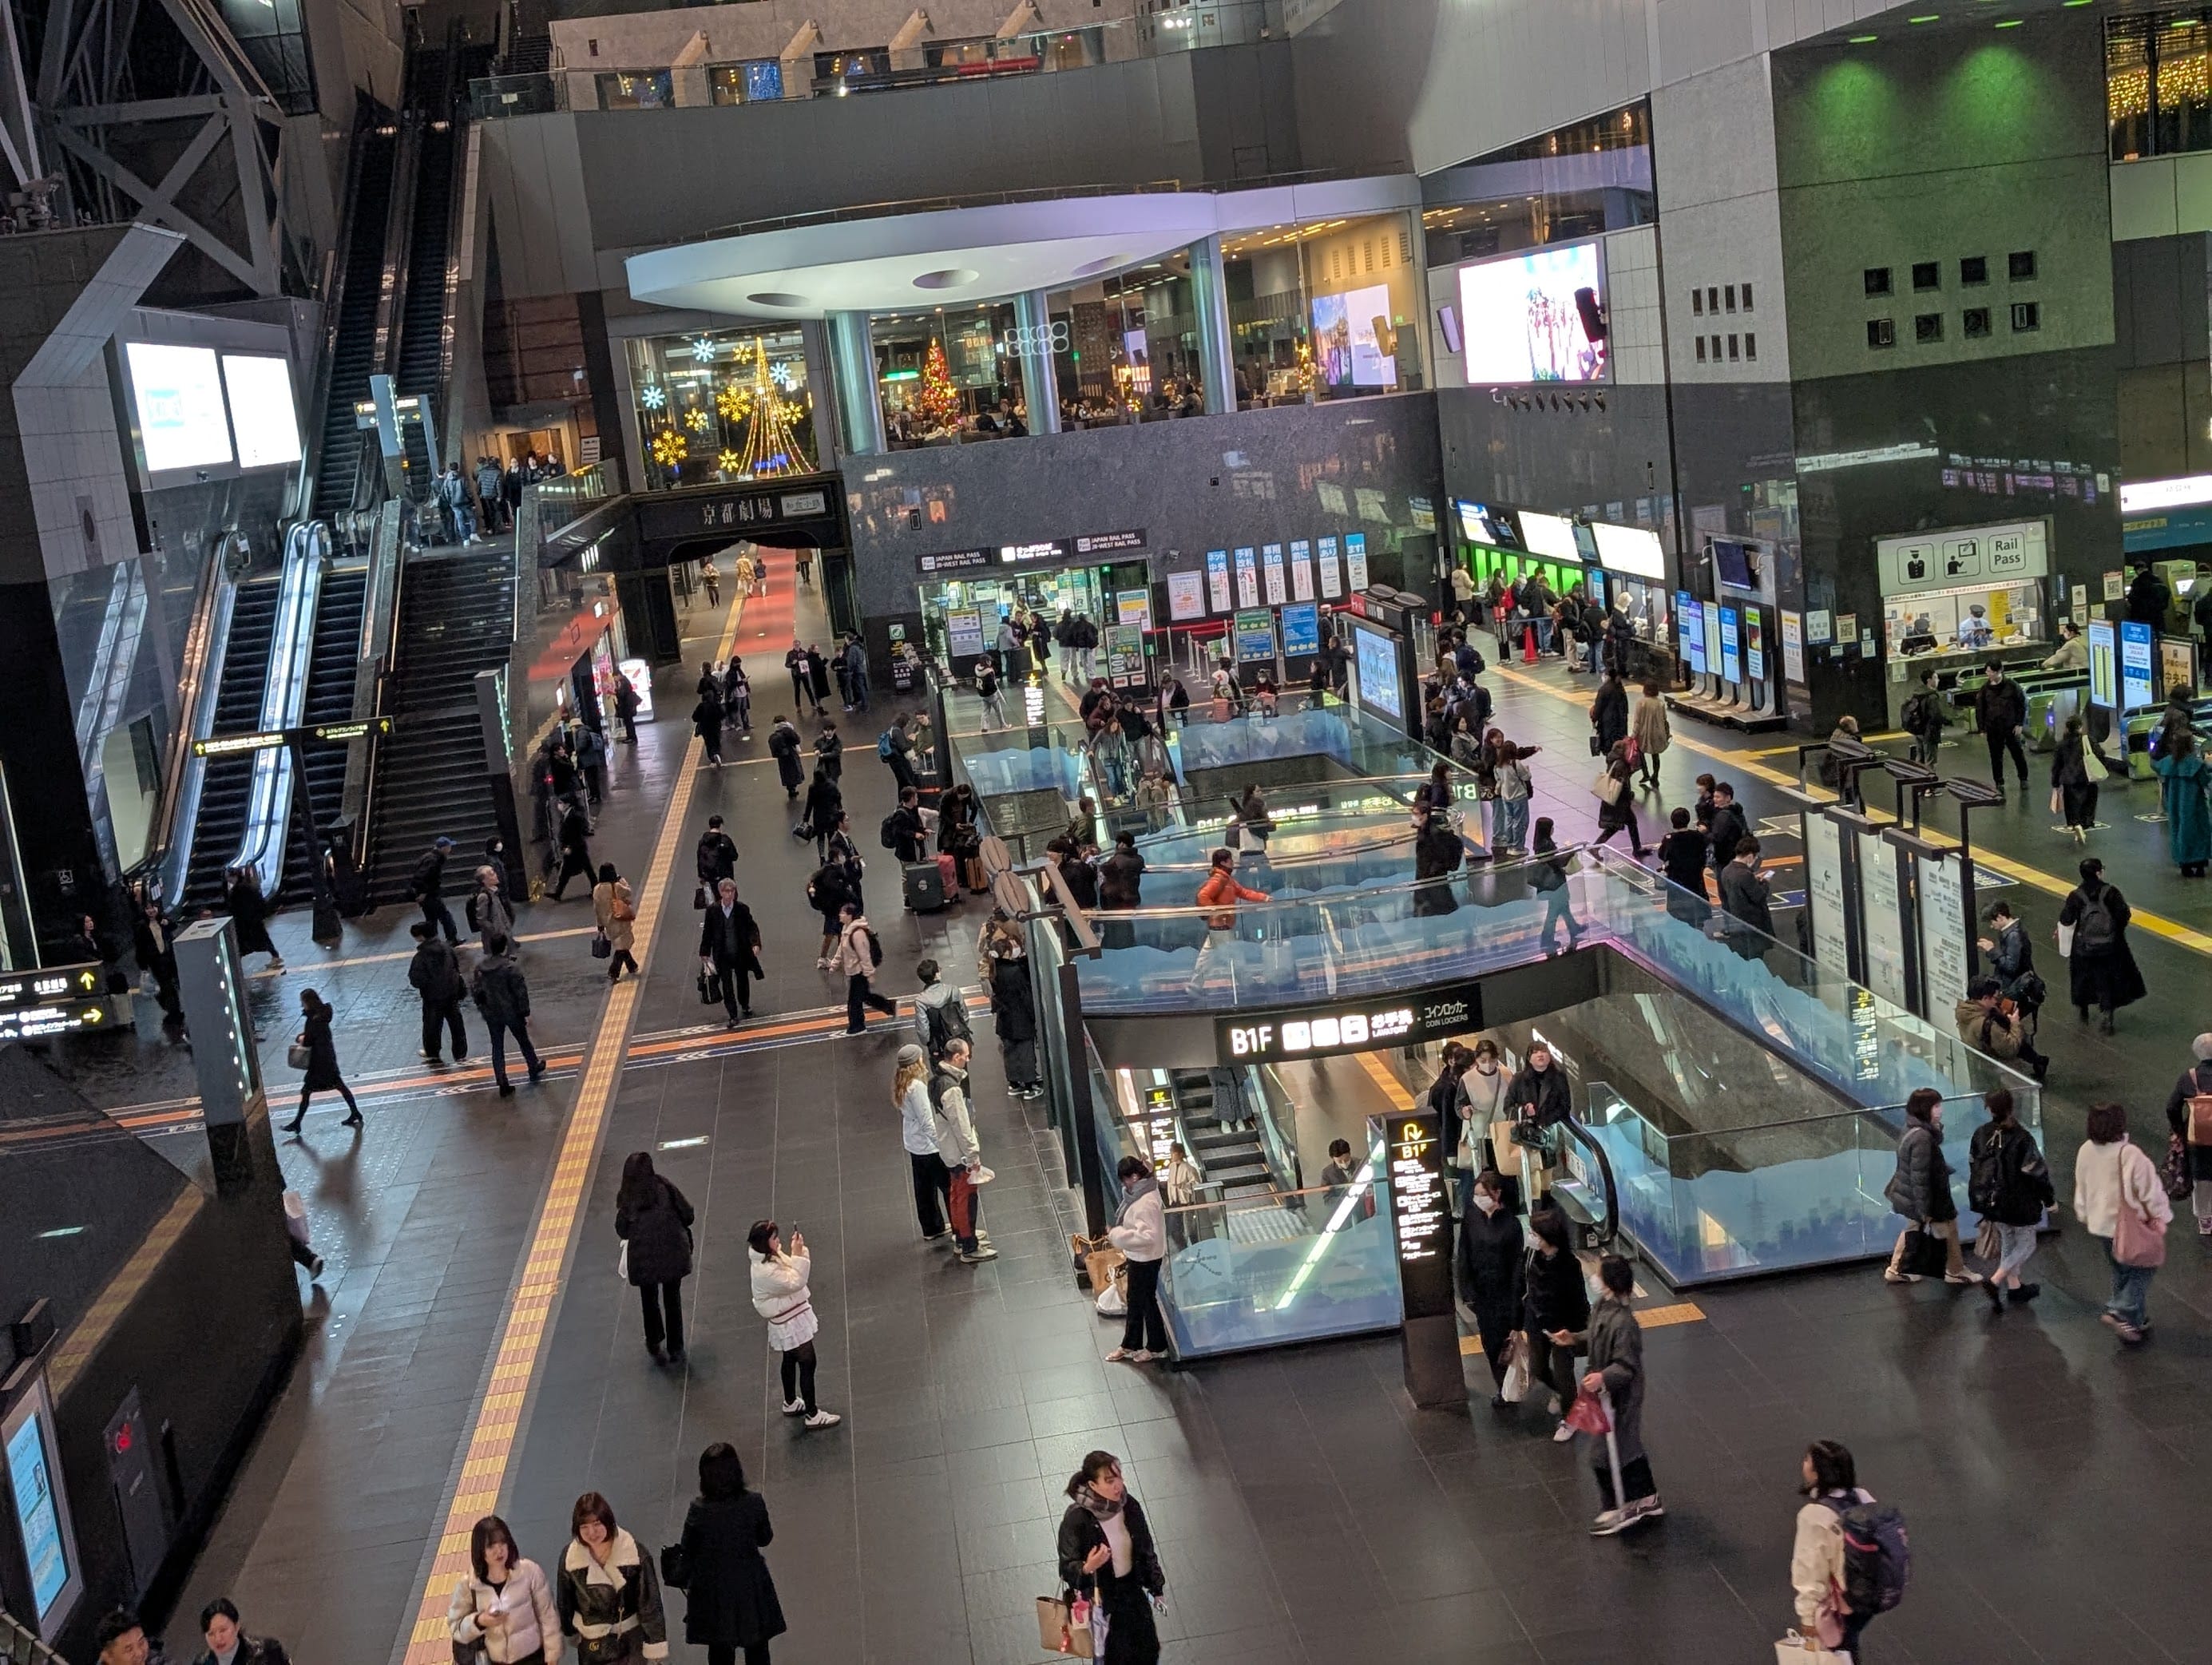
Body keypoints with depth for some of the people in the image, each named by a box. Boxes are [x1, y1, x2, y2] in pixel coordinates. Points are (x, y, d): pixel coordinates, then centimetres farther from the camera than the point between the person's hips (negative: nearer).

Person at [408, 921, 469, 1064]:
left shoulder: (421, 957, -24)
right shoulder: (447, 947, -7)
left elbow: (417, 980, -23)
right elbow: (457, 965, 7)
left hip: (433, 998, -5)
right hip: (452, 992, 5)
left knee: (432, 1025, 16)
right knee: (456, 1022, 14)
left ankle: (432, 1053, 33)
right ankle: (460, 1053, 20)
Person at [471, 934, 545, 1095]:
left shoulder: (479, 967, -8)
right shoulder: (511, 968, -23)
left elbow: (474, 989, 3)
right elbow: (521, 992, -19)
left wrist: (482, 1008, 17)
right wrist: (526, 1013, -8)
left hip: (491, 1014, 3)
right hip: (512, 1012, -3)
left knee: (497, 1047, 12)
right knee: (523, 1041, 21)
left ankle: (503, 1085, 12)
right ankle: (534, 1069, 43)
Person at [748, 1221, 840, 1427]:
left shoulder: (771, 1256, -2)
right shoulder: (765, 1271, -32)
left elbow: (792, 1273, 9)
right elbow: (795, 1282, -32)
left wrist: (798, 1252, -3)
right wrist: (798, 1254, -33)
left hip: (791, 1317, 10)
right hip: (790, 1323, -10)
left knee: (790, 1360, 25)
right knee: (807, 1363, -3)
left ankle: (790, 1403, 44)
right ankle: (812, 1415, 6)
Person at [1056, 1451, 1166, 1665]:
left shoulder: (1130, 1506, -12)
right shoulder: (1076, 1519, -27)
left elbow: (1146, 1550, 2)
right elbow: (1067, 1567, -19)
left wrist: (1157, 1588, 9)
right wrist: (1087, 1568, -40)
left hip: (1133, 1591, 5)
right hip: (1101, 1599, -5)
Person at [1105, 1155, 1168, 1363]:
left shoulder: (1145, 1203, -31)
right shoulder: (1144, 1190, 0)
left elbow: (1147, 1236, -35)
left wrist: (1117, 1235, -31)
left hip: (1146, 1259, -10)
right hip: (1138, 1257, 10)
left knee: (1146, 1301, 8)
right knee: (1135, 1299, 21)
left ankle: (1157, 1347, 26)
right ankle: (1130, 1345, 36)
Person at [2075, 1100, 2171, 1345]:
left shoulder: (2085, 1151, -8)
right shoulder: (2131, 1156, -28)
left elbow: (2081, 1189, 6)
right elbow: (2151, 1191, -19)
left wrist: (2085, 1218, 20)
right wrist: (2160, 1216, -2)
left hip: (2101, 1222, 7)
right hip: (2131, 1224, -7)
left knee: (2121, 1271, 21)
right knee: (2142, 1270, 11)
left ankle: (2136, 1321, 31)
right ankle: (2121, 1311, -4)